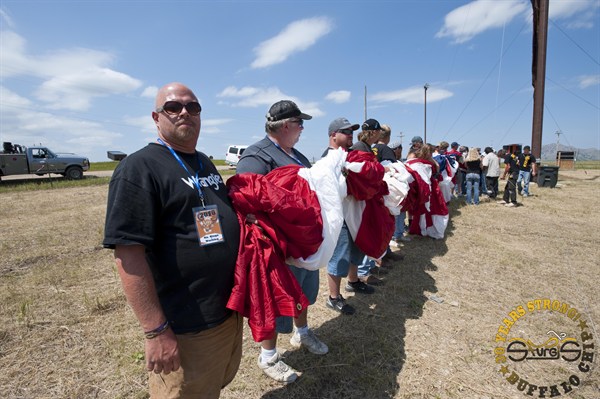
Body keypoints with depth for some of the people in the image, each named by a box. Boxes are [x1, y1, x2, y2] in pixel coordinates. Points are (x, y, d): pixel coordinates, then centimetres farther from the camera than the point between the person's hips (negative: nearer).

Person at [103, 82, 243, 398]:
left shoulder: (206, 163, 10)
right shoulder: (140, 167, -15)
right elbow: (128, 254, -20)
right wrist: (156, 331, -21)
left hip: (230, 311, 8)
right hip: (185, 330, -7)